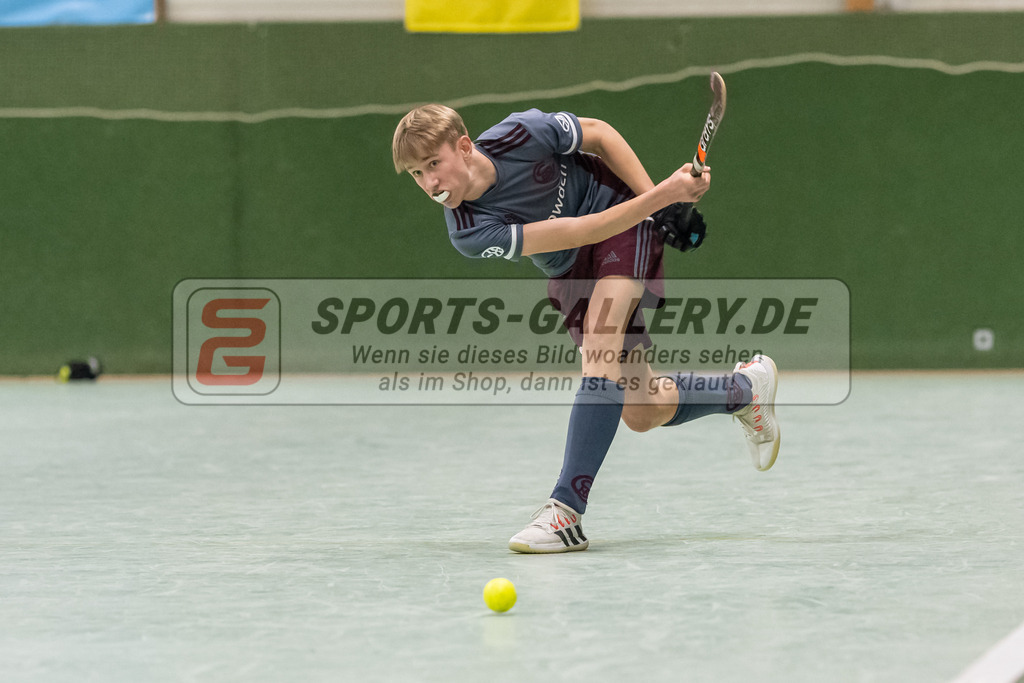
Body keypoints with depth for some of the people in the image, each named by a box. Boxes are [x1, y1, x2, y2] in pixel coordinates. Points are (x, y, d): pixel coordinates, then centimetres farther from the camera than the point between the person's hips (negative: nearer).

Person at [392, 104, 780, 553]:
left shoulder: (520, 133, -28)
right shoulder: (468, 233, -28)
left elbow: (598, 133, -7)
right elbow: (580, 231, -29)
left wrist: (654, 197, -14)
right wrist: (662, 195, -34)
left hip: (623, 223, -3)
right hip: (571, 272, 3)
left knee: (601, 362, -27)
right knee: (643, 414, 1)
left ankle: (567, 511, -29)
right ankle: (744, 389, 30)